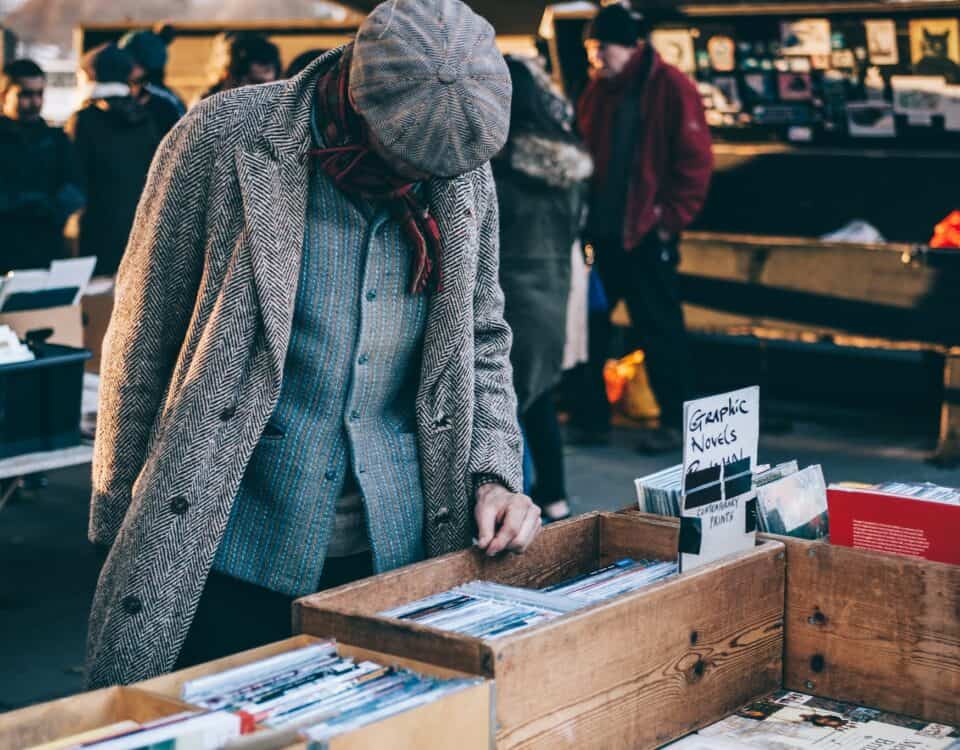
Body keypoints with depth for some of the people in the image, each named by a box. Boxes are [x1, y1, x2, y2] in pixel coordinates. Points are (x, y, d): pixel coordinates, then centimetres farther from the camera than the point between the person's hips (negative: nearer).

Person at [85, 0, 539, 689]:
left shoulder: (465, 174, 1)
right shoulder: (224, 139, -11)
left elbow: (481, 341, 14)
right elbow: (142, 344, -4)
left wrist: (493, 473, -1)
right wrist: (122, 525, 0)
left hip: (398, 552, 4)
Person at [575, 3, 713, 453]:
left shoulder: (670, 88, -9)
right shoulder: (597, 91, 11)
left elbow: (695, 161, -11)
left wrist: (670, 219, -12)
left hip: (646, 234, -7)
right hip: (599, 231, 7)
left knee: (659, 330, 2)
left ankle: (675, 421, 13)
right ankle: (591, 415, 22)